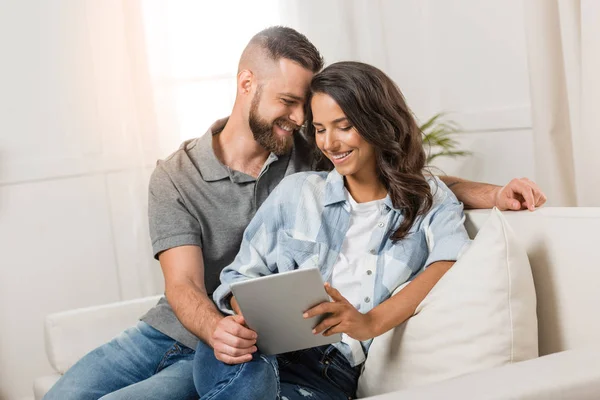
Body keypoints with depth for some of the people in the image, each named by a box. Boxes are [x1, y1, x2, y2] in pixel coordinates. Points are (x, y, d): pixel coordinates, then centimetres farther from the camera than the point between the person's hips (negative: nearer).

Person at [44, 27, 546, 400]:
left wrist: (493, 193, -13)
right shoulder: (176, 177, -5)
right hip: (167, 330, 2)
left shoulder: (311, 161, -1)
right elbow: (183, 285, -16)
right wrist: (217, 329, -39)